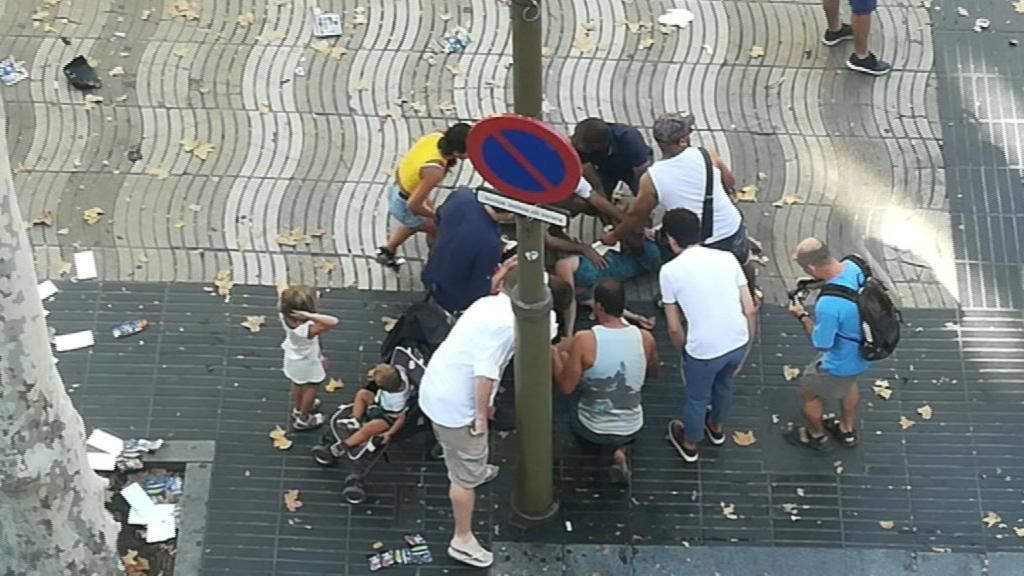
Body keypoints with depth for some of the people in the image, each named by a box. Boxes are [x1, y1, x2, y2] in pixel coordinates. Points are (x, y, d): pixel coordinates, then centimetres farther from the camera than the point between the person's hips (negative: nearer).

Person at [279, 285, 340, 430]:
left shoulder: (284, 316, -32)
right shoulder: (307, 329, -49)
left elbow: (281, 304, -6)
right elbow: (333, 321, -61)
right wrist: (310, 316, -65)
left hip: (292, 358, 6)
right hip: (307, 363, -6)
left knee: (297, 384, 35)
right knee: (311, 388, 26)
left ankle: (298, 409, 63)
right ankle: (303, 419, 48)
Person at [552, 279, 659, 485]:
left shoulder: (584, 340, -24)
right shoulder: (645, 338, -13)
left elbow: (566, 388, -16)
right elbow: (653, 373, 6)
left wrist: (554, 355, -2)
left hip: (591, 430, 0)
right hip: (631, 429, 1)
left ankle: (611, 448, 15)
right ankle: (620, 447, 10)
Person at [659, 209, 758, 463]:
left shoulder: (670, 270, -8)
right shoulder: (727, 258, 2)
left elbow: (674, 328, -3)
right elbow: (750, 311, 2)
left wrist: (685, 352, 15)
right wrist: (746, 348, 15)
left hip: (704, 350, -4)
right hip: (738, 343, 4)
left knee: (696, 397, 26)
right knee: (724, 384, 35)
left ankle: (689, 444, 50)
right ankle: (716, 427, 60)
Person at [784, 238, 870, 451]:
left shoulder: (828, 305, -41)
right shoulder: (853, 266, -19)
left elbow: (821, 344, -24)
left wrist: (802, 316, -12)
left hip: (842, 364, -7)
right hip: (864, 351, 7)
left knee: (807, 392, 22)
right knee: (848, 383, 37)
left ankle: (817, 436, 47)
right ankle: (847, 430, 60)